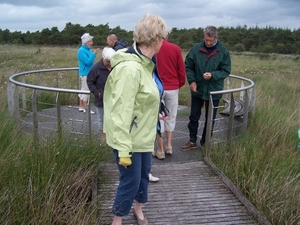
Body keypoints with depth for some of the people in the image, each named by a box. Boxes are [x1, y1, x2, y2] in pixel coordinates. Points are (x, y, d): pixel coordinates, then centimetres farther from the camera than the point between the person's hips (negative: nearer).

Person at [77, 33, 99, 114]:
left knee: (83, 91, 14)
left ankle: (81, 107, 23)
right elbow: (87, 62, -23)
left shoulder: (88, 49, 12)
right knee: (86, 91, -5)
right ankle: (85, 108, 1)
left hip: (88, 73, 9)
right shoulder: (81, 51, -14)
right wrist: (94, 54, -20)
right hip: (85, 74, -9)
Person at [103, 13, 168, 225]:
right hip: (130, 138, -9)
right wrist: (123, 149, -25)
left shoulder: (145, 63, 1)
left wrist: (156, 113, 24)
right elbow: (121, 112, -27)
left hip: (144, 134, 9)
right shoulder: (130, 68, -28)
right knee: (130, 181, 6)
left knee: (144, 173, 23)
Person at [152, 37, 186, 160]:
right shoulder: (175, 48, -2)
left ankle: (160, 150, 11)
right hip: (173, 88, 2)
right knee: (171, 117, 16)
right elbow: (181, 69, 2)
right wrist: (180, 84, 17)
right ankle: (169, 145, 17)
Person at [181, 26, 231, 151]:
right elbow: (188, 66, 2)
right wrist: (191, 80, -11)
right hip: (197, 89, 1)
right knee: (194, 116, 11)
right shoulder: (196, 49, -5)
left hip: (214, 91, -1)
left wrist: (213, 75, -23)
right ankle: (192, 141, 26)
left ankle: (205, 142, 28)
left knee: (210, 118, 11)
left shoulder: (223, 52, -8)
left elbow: (226, 71, -6)